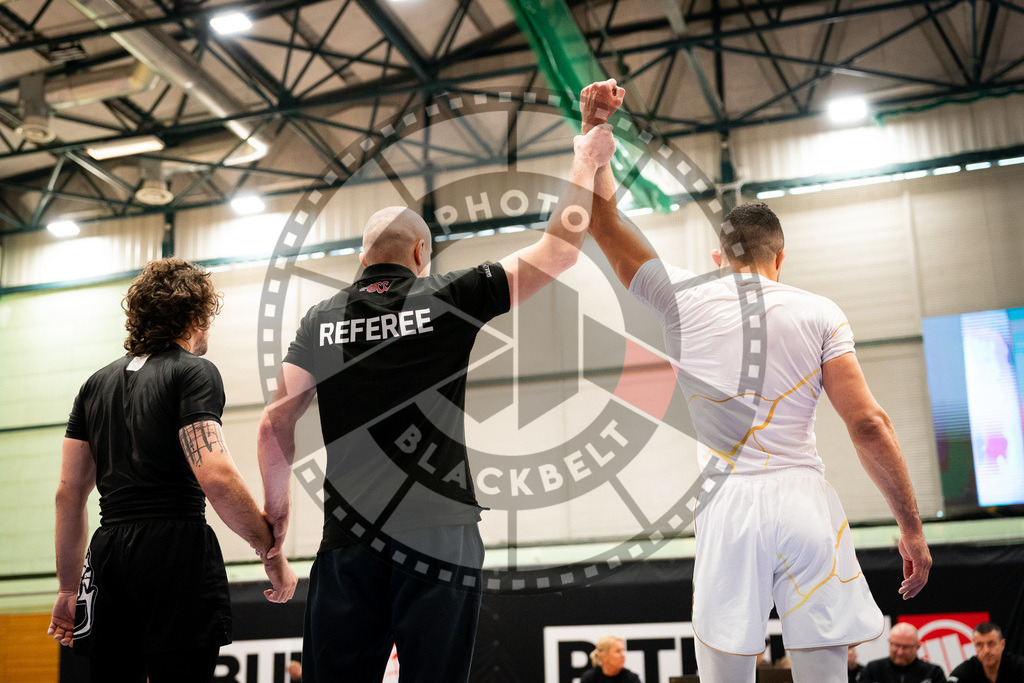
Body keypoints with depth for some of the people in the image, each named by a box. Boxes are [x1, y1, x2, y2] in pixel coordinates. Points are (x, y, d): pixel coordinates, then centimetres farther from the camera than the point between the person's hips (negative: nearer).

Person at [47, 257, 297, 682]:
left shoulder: (96, 384, 18)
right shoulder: (194, 372, -2)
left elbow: (68, 494, 17)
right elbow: (215, 477, -16)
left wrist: (69, 590, 21)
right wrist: (272, 553, -8)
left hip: (108, 554, 7)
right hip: (177, 547, -6)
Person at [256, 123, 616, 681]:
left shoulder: (322, 319, 8)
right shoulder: (449, 300, -1)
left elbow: (275, 425, 5)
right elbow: (560, 247, 2)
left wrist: (276, 504, 20)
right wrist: (586, 161, 14)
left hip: (349, 543, 3)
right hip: (439, 539, -3)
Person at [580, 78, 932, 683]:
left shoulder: (683, 299, 8)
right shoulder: (819, 312, 7)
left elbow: (601, 216, 16)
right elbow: (869, 423, 0)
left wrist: (593, 126, 21)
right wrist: (911, 525, 7)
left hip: (727, 504, 0)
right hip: (806, 503, 0)